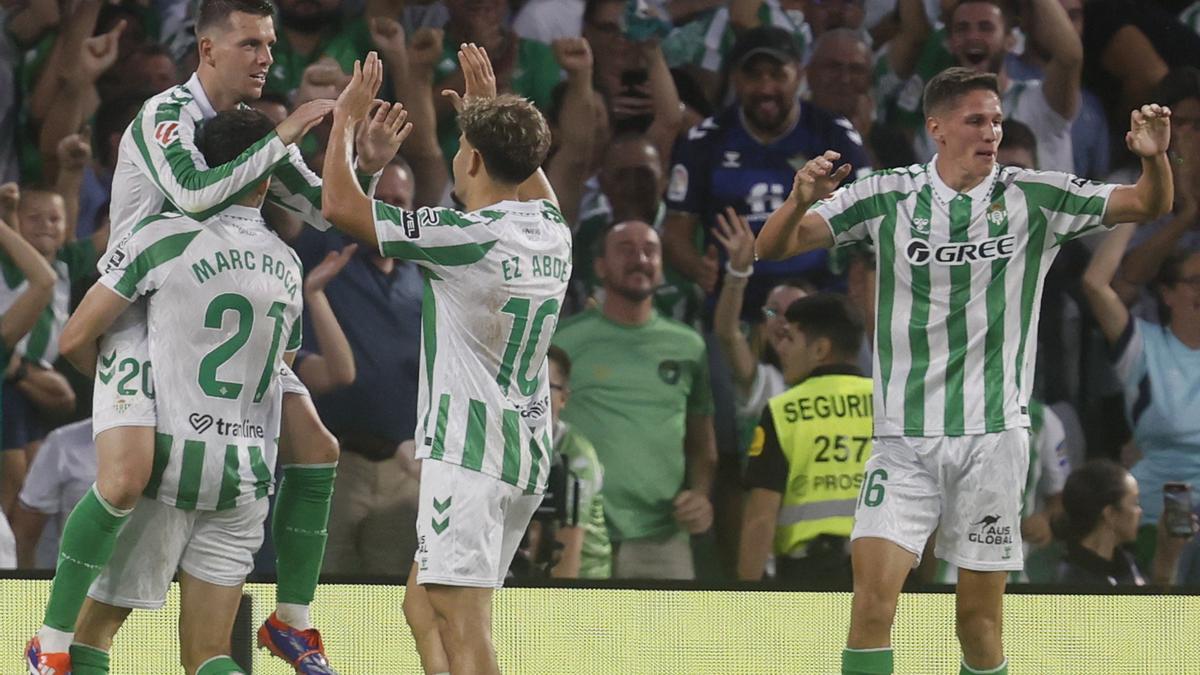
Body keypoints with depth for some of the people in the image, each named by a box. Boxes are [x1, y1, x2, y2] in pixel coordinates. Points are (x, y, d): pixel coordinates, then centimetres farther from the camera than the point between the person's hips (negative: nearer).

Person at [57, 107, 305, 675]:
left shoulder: (165, 237, -9)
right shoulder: (286, 263, 9)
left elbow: (76, 339, -7)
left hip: (169, 461, -5)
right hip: (247, 475, 5)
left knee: (95, 627, 5)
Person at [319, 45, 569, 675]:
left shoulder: (465, 236, -14)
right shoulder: (553, 234, 9)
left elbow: (339, 203, -9)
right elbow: (530, 181, 36)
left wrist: (347, 120, 6)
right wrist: (490, 112, 43)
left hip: (469, 451, -9)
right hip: (528, 452, 9)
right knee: (422, 606, 18)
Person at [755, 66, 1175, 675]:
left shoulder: (1033, 197, 1)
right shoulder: (888, 196, 0)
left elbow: (1147, 204, -2)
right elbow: (773, 246, -2)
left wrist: (1154, 158, -24)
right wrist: (800, 202, -25)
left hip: (992, 437, 1)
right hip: (904, 438, -1)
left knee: (980, 618, 4)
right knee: (873, 598, -15)